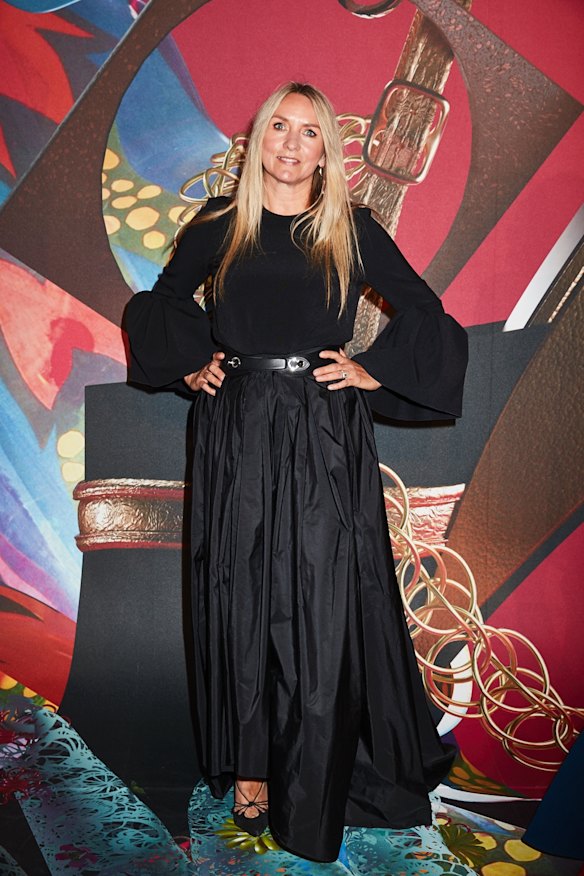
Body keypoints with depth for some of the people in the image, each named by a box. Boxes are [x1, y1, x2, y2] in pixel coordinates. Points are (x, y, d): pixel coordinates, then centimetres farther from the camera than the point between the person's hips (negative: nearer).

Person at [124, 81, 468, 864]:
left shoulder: (353, 229, 5)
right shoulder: (220, 224, 7)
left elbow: (424, 312, 10)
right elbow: (161, 301, 20)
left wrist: (375, 372, 0)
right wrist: (190, 363, 6)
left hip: (327, 438, 0)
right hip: (240, 434, 1)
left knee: (325, 602, 2)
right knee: (245, 598, 4)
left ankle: (316, 779, 18)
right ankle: (251, 768, 19)